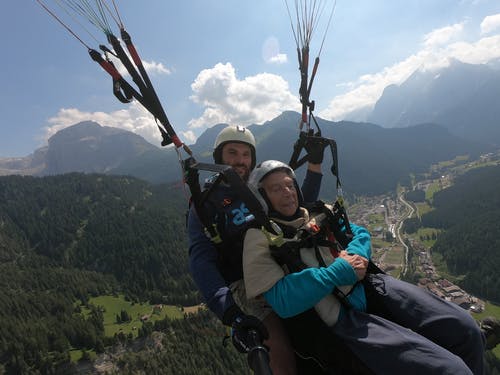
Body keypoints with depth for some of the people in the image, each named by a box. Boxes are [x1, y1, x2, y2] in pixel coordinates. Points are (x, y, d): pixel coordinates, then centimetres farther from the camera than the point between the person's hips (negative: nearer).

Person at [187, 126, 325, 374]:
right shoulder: (205, 204, 1)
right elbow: (201, 260, -12)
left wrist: (315, 163, 12)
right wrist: (229, 311, -27)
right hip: (244, 285, -6)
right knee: (282, 346, -30)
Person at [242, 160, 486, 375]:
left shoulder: (318, 214, 14)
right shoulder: (261, 237, -6)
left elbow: (359, 233, 19)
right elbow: (281, 300, -16)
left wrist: (354, 254, -5)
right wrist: (339, 272, -17)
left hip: (372, 286, 7)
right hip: (344, 318, -6)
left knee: (466, 330, -5)